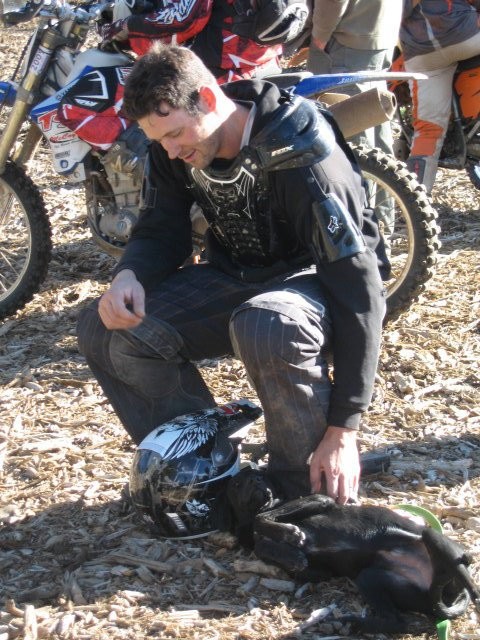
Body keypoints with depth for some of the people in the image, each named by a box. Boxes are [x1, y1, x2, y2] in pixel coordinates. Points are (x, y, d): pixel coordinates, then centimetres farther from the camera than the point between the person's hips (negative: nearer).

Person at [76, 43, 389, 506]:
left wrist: (343, 429, -30)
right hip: (237, 277, 6)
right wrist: (128, 276, -24)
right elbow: (160, 233, 4)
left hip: (317, 279, -6)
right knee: (102, 329, -14)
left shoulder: (302, 158, -28)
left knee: (267, 328, -43)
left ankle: (308, 489, -19)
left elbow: (358, 292, -28)